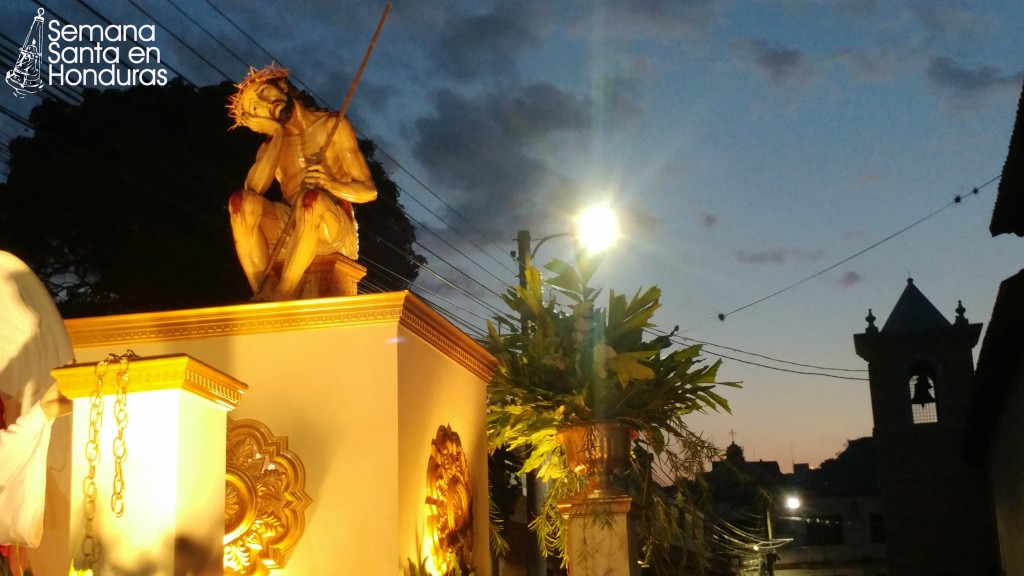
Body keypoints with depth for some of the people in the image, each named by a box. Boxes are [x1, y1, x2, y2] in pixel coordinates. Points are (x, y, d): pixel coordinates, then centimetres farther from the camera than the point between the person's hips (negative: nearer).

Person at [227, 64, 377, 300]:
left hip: (333, 230, -3)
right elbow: (254, 188, -9)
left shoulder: (334, 126, 5)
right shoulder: (270, 145, 14)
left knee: (312, 197, -36)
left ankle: (281, 298, -36)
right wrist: (279, 134, -5)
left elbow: (369, 190, 0)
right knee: (241, 200, -23)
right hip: (289, 229, 3)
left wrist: (333, 184, -20)